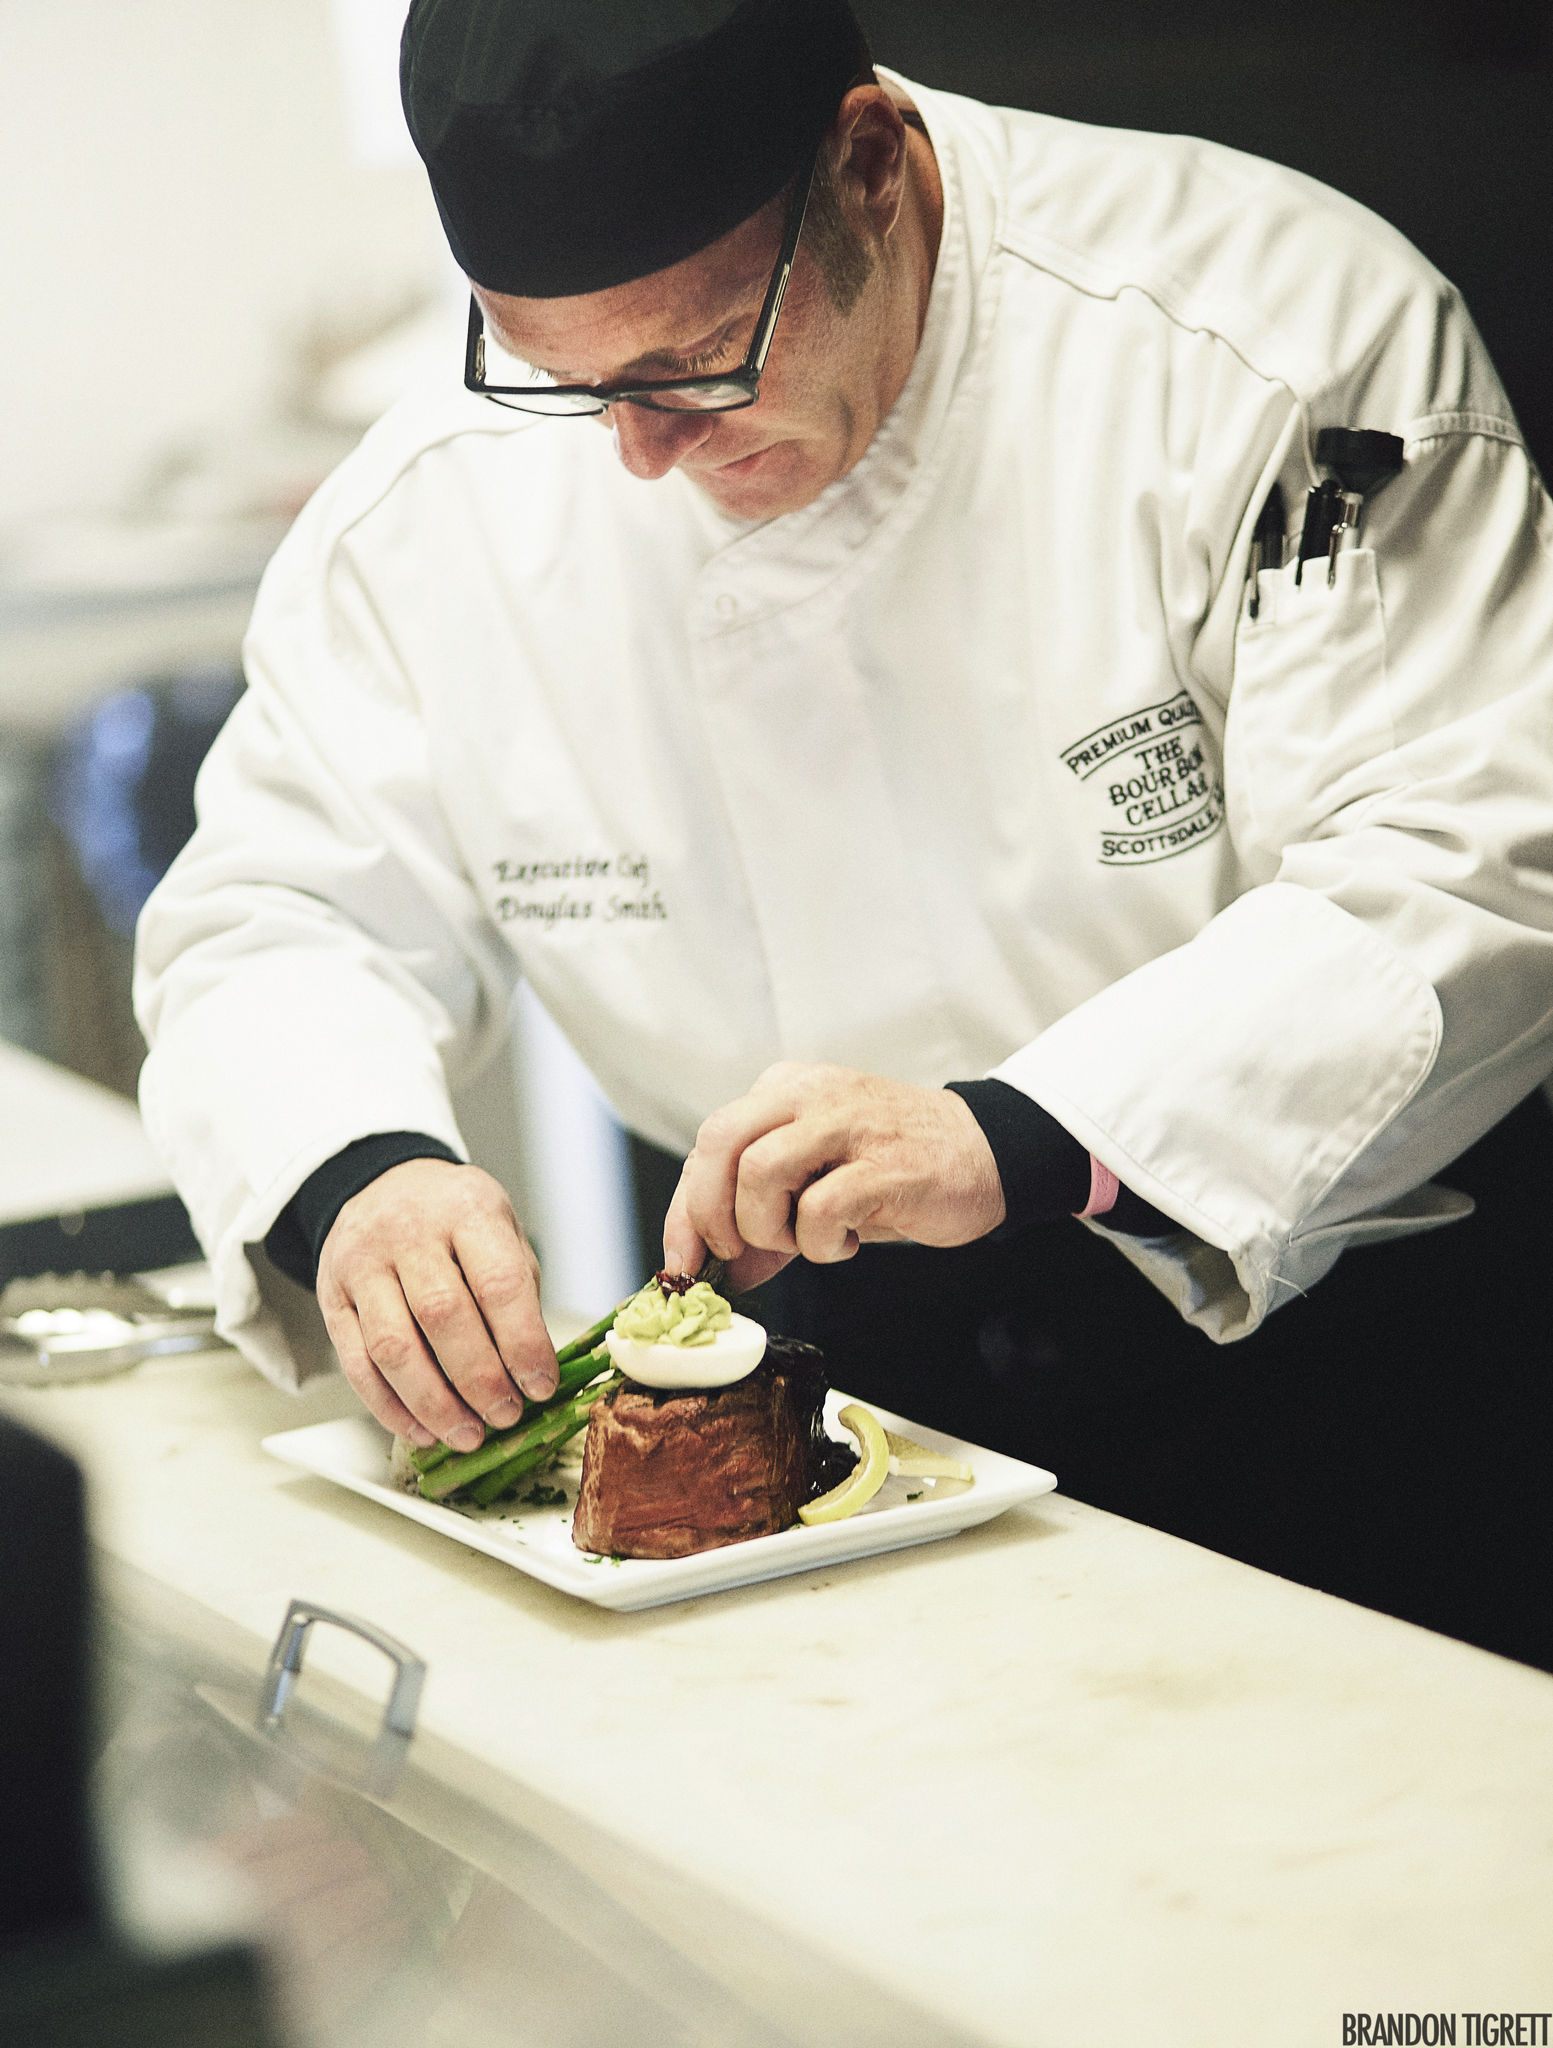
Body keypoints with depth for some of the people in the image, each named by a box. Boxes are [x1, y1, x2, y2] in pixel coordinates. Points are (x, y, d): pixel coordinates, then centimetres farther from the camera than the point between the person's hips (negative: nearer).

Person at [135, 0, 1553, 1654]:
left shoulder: (1279, 326, -18)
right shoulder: (438, 508, -7)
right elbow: (279, 913, 0)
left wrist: (1019, 1141, -35)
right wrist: (352, 1174, -25)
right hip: (821, 1362, 2)